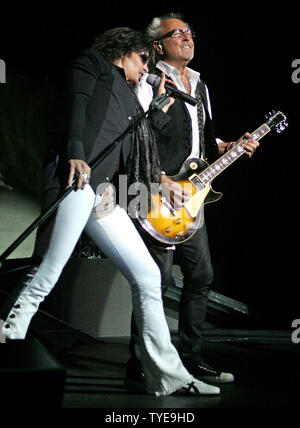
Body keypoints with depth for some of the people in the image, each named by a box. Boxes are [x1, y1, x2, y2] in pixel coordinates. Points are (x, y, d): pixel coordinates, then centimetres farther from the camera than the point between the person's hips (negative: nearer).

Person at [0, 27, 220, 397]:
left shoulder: (128, 98, 34)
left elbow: (144, 142, 24)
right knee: (47, 275, -17)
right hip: (78, 177, -8)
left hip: (103, 193, 8)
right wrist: (75, 153, -20)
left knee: (147, 276, 4)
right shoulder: (93, 62, 14)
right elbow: (75, 105, -4)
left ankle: (168, 376, 7)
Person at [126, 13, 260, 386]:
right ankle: (139, 365, -1)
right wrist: (162, 181, -20)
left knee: (201, 275, 10)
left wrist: (232, 147, 9)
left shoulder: (200, 87, 20)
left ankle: (191, 359, 20)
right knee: (158, 279, -10)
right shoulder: (149, 83, -6)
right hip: (158, 198, -9)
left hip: (190, 197, 9)